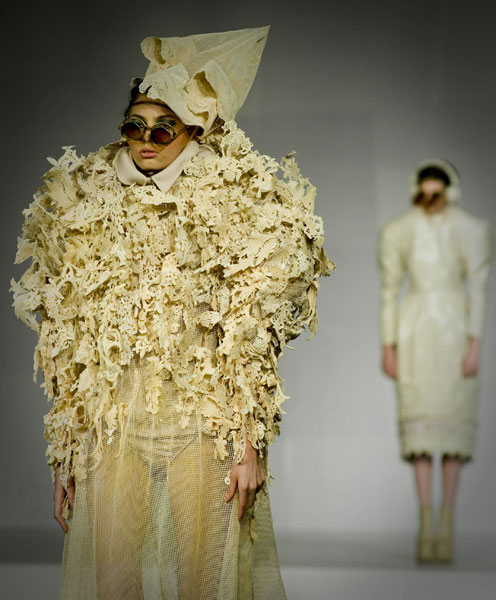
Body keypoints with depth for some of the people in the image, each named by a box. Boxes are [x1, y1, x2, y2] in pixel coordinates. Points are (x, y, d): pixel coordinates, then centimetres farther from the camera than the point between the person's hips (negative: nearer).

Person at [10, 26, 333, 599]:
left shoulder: (230, 210, 0)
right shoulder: (89, 213, 7)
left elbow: (252, 340, -1)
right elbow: (68, 353, 9)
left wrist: (251, 444, -6)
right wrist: (64, 456, 8)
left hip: (204, 429, -2)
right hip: (111, 430, 2)